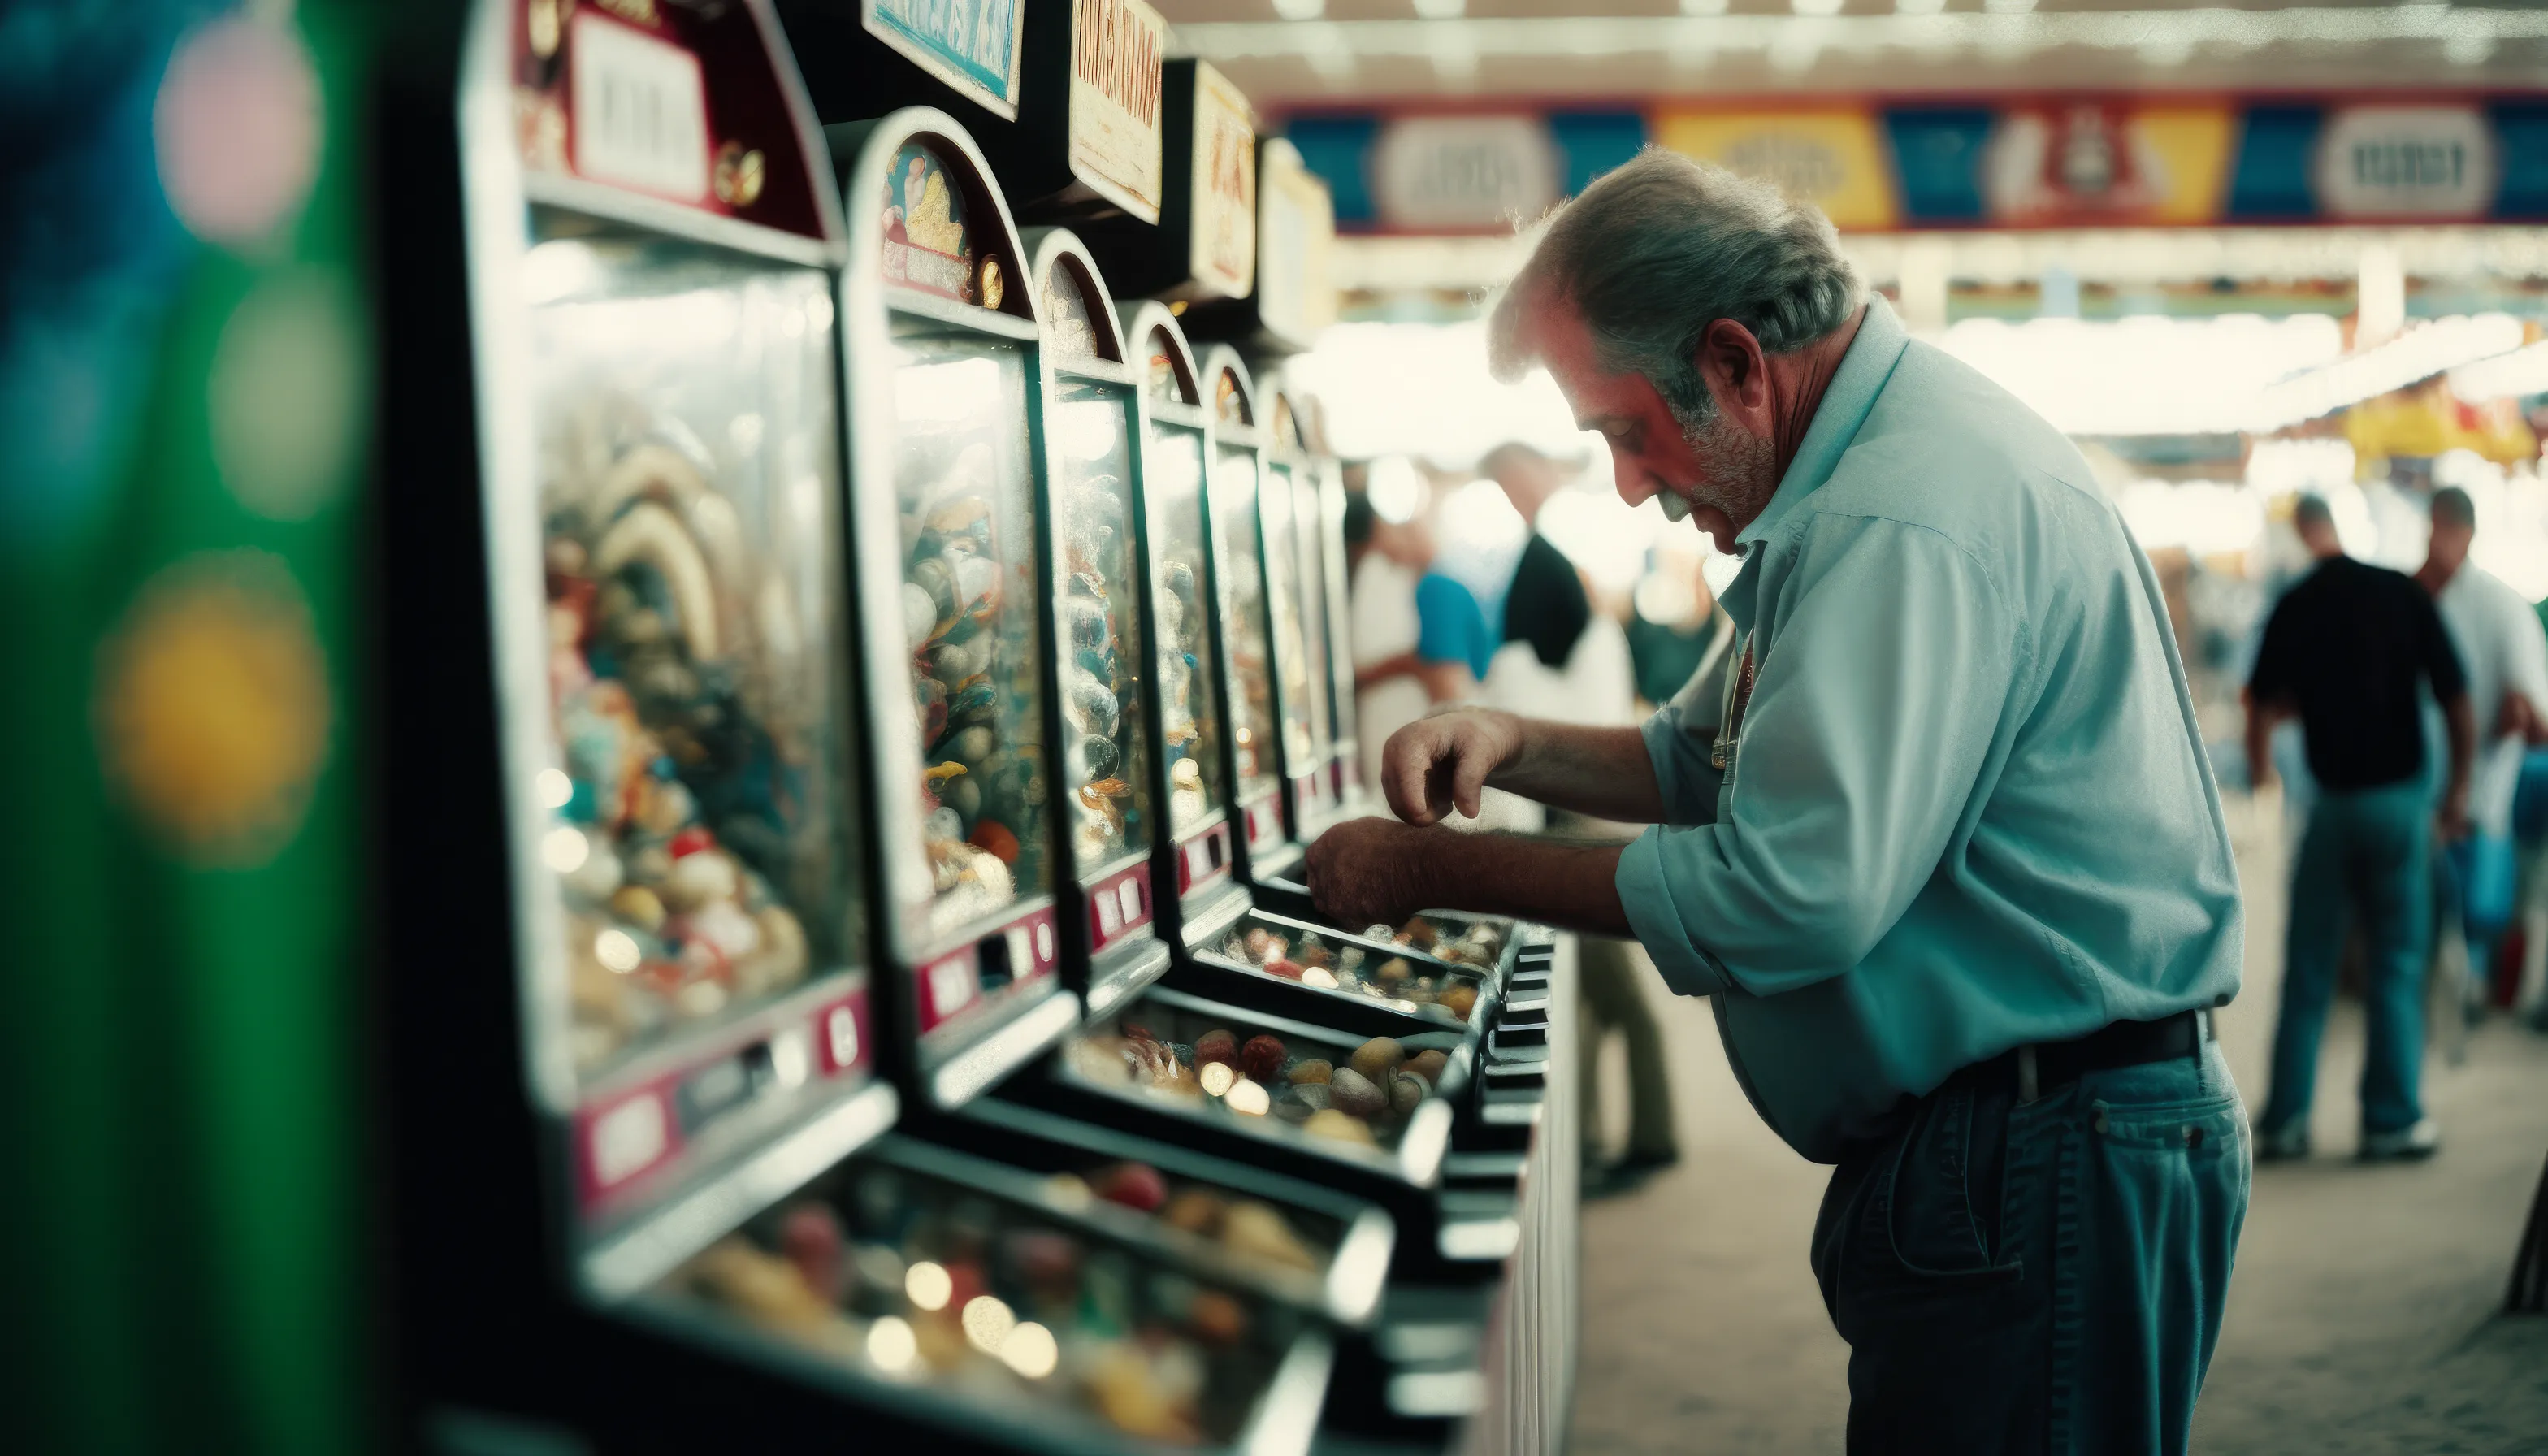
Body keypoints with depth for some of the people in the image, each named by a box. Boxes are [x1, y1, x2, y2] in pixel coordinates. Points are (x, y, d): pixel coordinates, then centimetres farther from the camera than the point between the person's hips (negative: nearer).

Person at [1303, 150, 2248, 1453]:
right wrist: (1515, 749, 4)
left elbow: (1790, 897, -28)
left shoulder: (1908, 514, -23)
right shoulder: (1866, 473, 14)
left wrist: (1438, 873, -19)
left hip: (2044, 1174, -11)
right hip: (1976, 1148, 11)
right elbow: (1711, 761, 23)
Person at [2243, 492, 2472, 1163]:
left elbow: (2263, 708, 0)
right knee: (2397, 962, 7)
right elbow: (2458, 703, -4)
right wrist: (2459, 787, 8)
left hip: (2331, 800, 0)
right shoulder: (2404, 593, -4)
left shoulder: (2294, 606, -4)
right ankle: (2392, 1120, 9)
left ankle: (2285, 1121, 10)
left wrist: (2260, 768, 18)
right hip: (2400, 798, 0)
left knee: (2308, 965, 8)